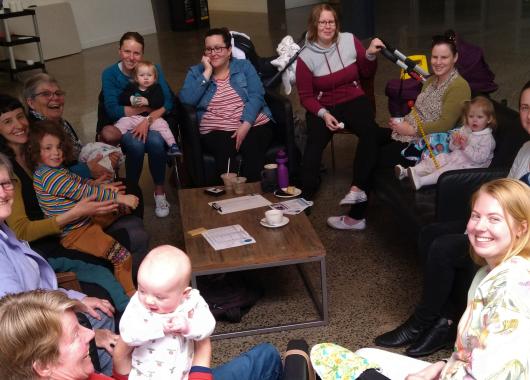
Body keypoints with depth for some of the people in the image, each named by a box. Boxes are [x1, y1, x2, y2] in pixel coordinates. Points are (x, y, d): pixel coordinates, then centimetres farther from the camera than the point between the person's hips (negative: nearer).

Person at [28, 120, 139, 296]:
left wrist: (103, 187, 6)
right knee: (122, 257, -19)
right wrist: (119, 197, -20)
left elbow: (80, 182, 20)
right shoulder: (49, 176, -26)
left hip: (83, 220, 11)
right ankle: (131, 294, -2)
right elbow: (84, 193, -25)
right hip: (74, 233, -11)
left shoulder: (55, 169, 6)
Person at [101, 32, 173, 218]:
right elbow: (112, 110, -12)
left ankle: (160, 191, -12)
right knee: (136, 145, -33)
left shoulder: (154, 69, 1)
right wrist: (147, 107, -14)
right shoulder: (110, 74, -1)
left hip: (154, 121, 1)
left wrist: (148, 119, -25)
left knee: (156, 142, -33)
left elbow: (168, 102, -9)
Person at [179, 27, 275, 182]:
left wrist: (245, 125, -16)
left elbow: (256, 96, 0)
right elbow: (186, 100, -3)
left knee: (253, 149, -32)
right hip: (216, 131, 0)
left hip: (253, 124, 0)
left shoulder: (244, 66, 14)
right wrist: (207, 73, -4)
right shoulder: (196, 72, 15)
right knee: (224, 150, -34)